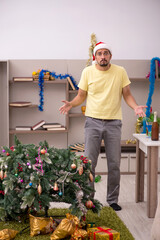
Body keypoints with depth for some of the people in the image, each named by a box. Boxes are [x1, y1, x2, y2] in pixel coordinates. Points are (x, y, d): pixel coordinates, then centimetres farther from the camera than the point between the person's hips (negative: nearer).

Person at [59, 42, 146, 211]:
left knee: (114, 164, 5)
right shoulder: (87, 72, 1)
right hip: (93, 121, 0)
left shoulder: (120, 72, 2)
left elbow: (127, 94, 7)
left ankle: (113, 200, 18)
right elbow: (81, 95, 7)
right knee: (89, 162, -2)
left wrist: (135, 107, -12)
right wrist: (71, 104, -12)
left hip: (114, 122, 1)